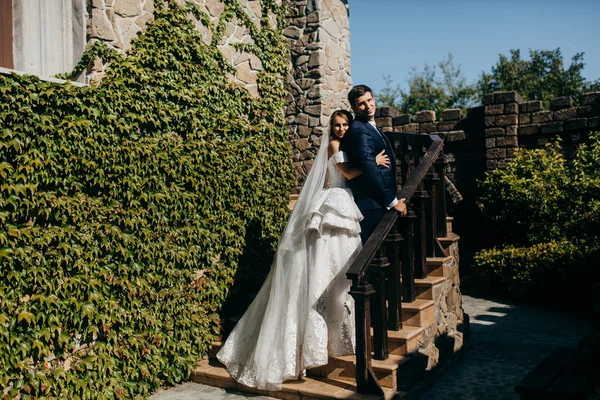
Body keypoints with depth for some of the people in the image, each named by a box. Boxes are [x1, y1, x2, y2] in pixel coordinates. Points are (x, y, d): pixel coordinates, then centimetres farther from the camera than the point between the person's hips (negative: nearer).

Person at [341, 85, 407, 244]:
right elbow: (370, 170, -20)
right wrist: (393, 201, -15)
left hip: (379, 202, 10)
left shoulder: (370, 127, 17)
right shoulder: (360, 131, -14)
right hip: (371, 204, -10)